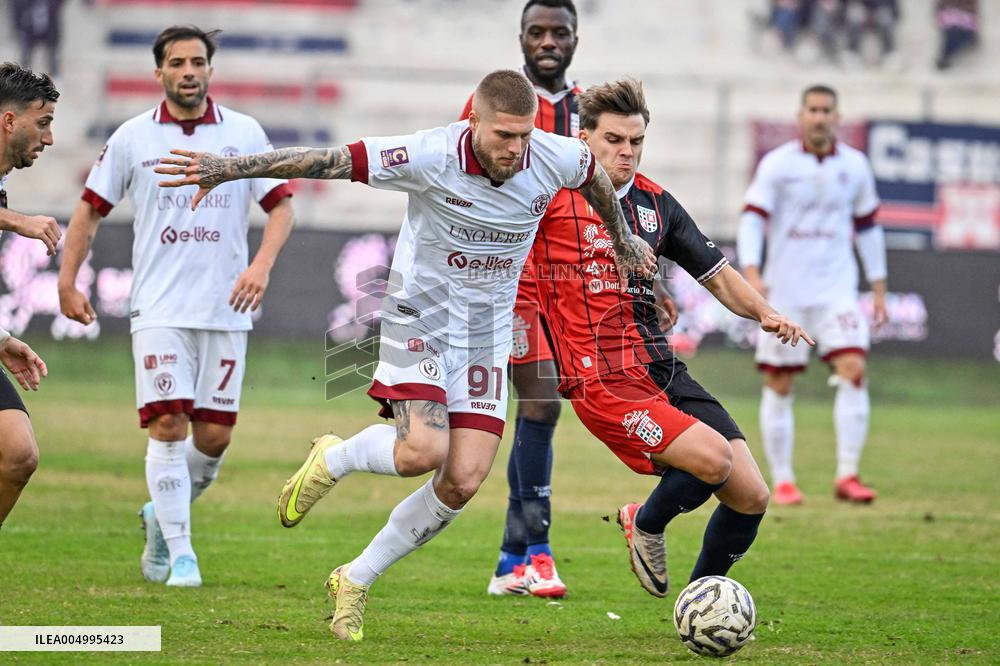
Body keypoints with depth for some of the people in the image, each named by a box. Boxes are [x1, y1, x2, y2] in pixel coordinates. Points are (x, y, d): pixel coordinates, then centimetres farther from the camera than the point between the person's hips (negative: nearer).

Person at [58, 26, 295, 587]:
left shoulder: (244, 134, 3)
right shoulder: (132, 138, 3)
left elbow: (281, 204, 5)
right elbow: (92, 208, 10)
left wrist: (263, 264, -12)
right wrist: (68, 281, 4)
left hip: (225, 310, 1)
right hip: (159, 308, -1)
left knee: (215, 437, 1)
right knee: (168, 425, -11)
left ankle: (163, 514, 28)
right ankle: (180, 554, -5)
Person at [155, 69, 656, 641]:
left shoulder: (556, 159, -12)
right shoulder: (431, 157, -23)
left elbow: (595, 173, 14)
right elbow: (328, 160, -20)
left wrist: (623, 239, 30)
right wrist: (226, 168, -21)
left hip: (488, 334, 4)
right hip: (421, 320, -4)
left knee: (463, 482, -6)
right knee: (424, 450, -26)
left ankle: (357, 581, 13)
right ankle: (333, 460, 9)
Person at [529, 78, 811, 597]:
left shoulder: (654, 203, 15)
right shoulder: (553, 193, -3)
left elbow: (717, 275, 21)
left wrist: (764, 312, 3)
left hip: (662, 371, 7)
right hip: (603, 380, -7)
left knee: (751, 496, -2)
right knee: (713, 458, -25)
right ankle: (645, 523, 7)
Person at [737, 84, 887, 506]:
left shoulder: (855, 166, 7)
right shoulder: (776, 165, -3)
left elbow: (868, 226, 16)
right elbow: (752, 218, -8)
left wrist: (878, 289, 14)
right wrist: (751, 272, -24)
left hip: (837, 289, 2)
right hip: (784, 292, -2)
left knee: (853, 368, -16)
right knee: (779, 385, 1)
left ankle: (847, 475, -15)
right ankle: (781, 480, 13)